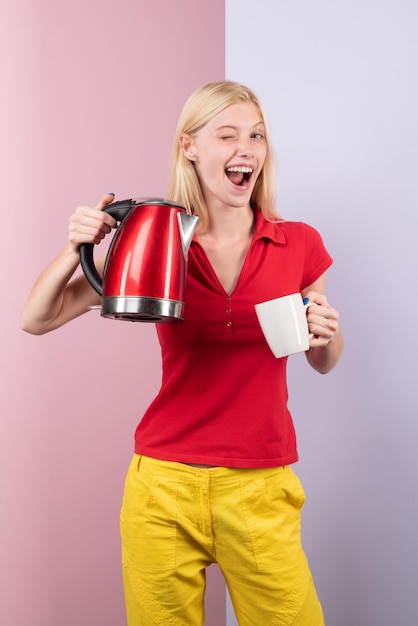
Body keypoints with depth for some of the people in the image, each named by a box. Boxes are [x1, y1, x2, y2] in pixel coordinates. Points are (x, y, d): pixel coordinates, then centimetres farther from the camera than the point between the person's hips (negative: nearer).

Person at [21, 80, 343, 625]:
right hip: (165, 484, 0)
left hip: (260, 490, 1)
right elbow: (36, 320, -1)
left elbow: (323, 362, 14)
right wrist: (77, 249, -18)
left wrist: (327, 337, -9)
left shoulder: (299, 244, -1)